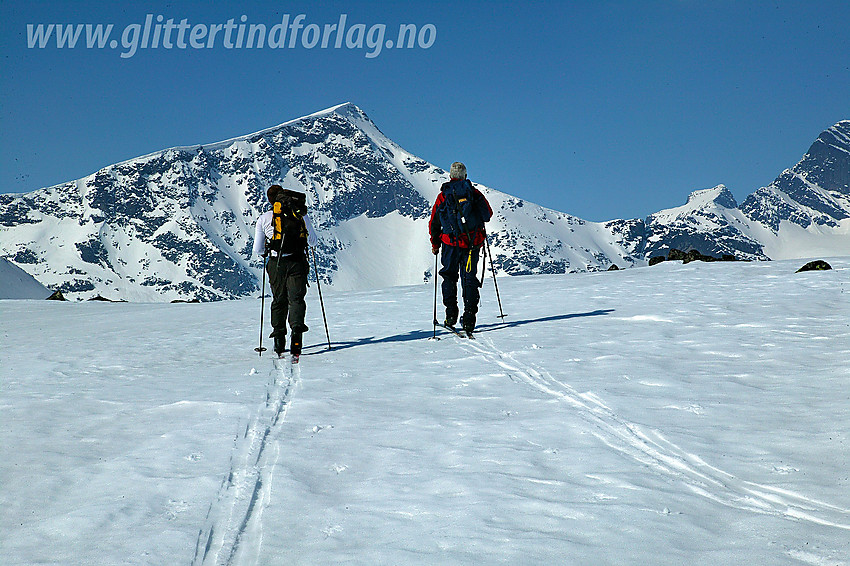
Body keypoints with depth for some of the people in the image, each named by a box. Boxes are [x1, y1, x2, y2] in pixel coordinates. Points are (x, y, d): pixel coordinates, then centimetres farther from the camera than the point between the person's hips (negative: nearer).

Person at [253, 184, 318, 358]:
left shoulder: (264, 218, 3)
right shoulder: (301, 215, 5)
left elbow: (257, 250, 6)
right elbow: (313, 242, 14)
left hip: (276, 264, 0)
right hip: (298, 263, 0)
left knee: (279, 300, 14)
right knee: (296, 298, 1)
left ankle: (279, 339, 15)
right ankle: (296, 327, -24)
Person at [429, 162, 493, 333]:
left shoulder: (442, 196, 3)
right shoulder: (474, 192, 4)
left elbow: (434, 223, 6)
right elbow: (488, 214, 11)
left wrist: (435, 245, 17)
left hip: (451, 242, -1)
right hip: (473, 242, 1)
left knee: (449, 275, 16)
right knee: (469, 278, 6)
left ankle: (451, 313, 6)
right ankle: (469, 318, -1)